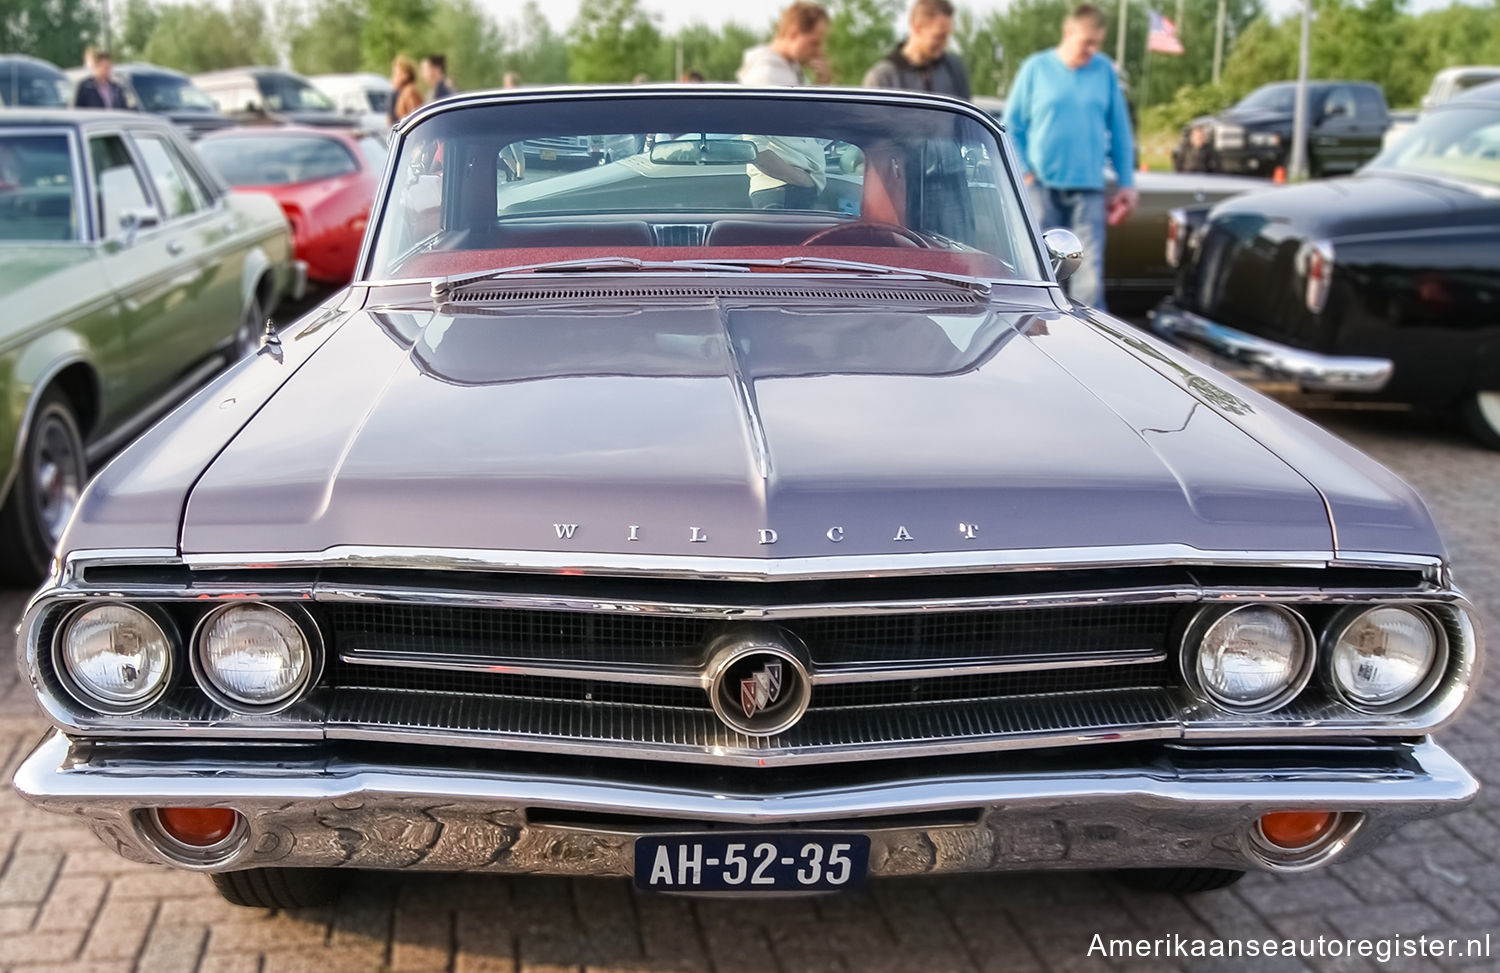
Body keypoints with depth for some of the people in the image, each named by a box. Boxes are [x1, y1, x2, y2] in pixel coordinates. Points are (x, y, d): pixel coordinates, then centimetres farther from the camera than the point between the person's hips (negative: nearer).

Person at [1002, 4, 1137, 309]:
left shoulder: (1105, 70, 3)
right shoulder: (1036, 68, 0)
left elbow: (1120, 130, 7)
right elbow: (1011, 124, 4)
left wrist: (1127, 182, 5)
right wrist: (1023, 171, -4)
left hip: (1088, 188, 1)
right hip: (1042, 186, 0)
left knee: (1090, 271, -7)